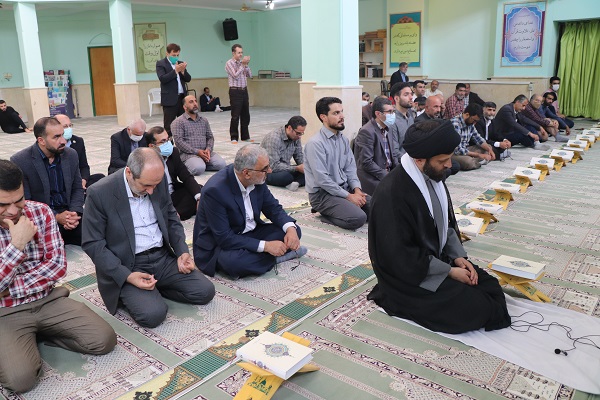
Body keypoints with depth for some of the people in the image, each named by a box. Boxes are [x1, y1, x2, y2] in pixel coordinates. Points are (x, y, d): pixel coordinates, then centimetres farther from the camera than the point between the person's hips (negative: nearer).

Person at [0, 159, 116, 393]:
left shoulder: (40, 212, -4)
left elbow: (58, 265, -7)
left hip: (48, 300, 3)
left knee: (104, 340, -13)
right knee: (20, 378, -27)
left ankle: (37, 334, 8)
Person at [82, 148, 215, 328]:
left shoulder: (158, 180, -1)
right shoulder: (100, 193, -16)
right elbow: (92, 244, -12)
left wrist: (182, 251, -4)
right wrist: (127, 275, -22)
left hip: (163, 258, 5)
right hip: (125, 267, -5)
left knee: (205, 291, -8)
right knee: (153, 314, -25)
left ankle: (153, 289, 10)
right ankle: (129, 293, 7)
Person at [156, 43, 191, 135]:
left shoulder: (180, 63, 16)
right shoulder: (160, 63, 0)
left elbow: (188, 79, 11)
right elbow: (162, 78, -14)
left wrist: (183, 71, -8)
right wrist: (175, 71, -17)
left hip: (182, 97, 5)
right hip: (170, 99, -5)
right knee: (168, 126, -3)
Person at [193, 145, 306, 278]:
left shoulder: (257, 180, -10)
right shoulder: (215, 190, -30)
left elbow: (273, 207, 2)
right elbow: (224, 238, -29)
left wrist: (291, 228, -18)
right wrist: (265, 246, -30)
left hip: (250, 234, 5)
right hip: (219, 244, -5)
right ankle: (274, 257, -11)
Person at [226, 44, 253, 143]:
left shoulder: (242, 62, 14)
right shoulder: (229, 63, -5)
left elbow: (249, 75, 9)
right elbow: (236, 76, -16)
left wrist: (246, 65, -6)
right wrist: (243, 64, -16)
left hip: (244, 90, 7)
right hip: (235, 91, -7)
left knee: (245, 115, 9)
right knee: (235, 116, -4)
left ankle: (245, 136, 18)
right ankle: (234, 137, 4)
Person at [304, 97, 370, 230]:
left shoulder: (343, 139, 8)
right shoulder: (315, 143, -17)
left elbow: (350, 167, 10)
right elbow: (322, 179, -21)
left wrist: (357, 189, -8)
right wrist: (348, 196, -19)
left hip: (345, 188, 8)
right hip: (323, 193, -8)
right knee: (358, 218, -25)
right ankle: (325, 212, -1)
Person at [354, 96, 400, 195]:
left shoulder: (387, 130, 14)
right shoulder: (367, 132, -15)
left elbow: (394, 155, 17)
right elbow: (366, 163, -20)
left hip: (388, 173, 8)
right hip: (373, 179, -8)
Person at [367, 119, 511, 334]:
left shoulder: (432, 177, -2)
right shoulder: (391, 194, -28)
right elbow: (403, 257, -24)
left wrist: (458, 256, -2)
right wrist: (450, 271, -17)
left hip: (437, 258, 8)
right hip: (410, 275, -8)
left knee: (491, 287, -2)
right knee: (474, 309, -15)